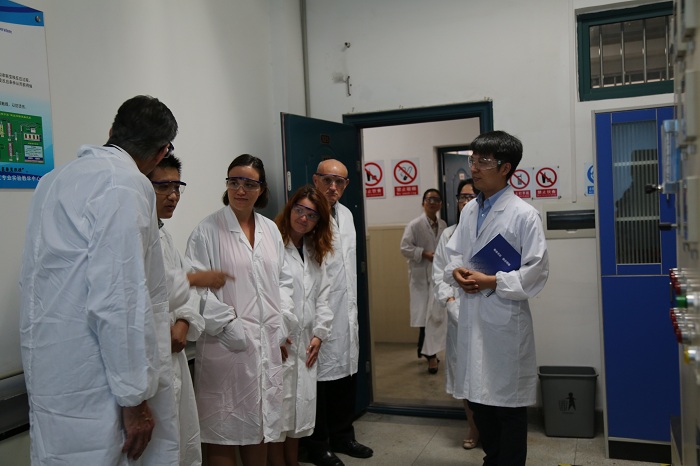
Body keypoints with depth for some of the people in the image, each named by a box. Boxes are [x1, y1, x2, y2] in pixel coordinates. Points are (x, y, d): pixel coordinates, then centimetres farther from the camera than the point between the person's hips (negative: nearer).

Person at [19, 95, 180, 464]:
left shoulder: (55, 179, 12)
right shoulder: (126, 184, -16)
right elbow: (119, 299, -22)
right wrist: (134, 396, -15)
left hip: (53, 373, 9)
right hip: (93, 389, -9)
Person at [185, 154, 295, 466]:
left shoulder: (270, 230, 11)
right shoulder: (207, 231, -6)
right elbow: (197, 288, -11)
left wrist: (283, 322, 5)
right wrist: (229, 326, -16)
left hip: (268, 342, 5)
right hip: (227, 344, -5)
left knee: (260, 427, 16)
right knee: (224, 431, 3)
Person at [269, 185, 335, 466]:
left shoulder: (316, 253, 16)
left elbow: (322, 296, 14)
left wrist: (319, 334, 4)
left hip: (305, 345, 7)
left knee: (299, 410, 15)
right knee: (277, 414, -1)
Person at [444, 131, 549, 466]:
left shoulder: (524, 214, -11)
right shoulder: (469, 211, 9)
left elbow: (537, 272, -13)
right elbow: (453, 253, 16)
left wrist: (492, 281, -17)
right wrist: (456, 272, -6)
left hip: (505, 319, -6)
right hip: (471, 315, 7)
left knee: (508, 401, 7)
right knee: (477, 396, 17)